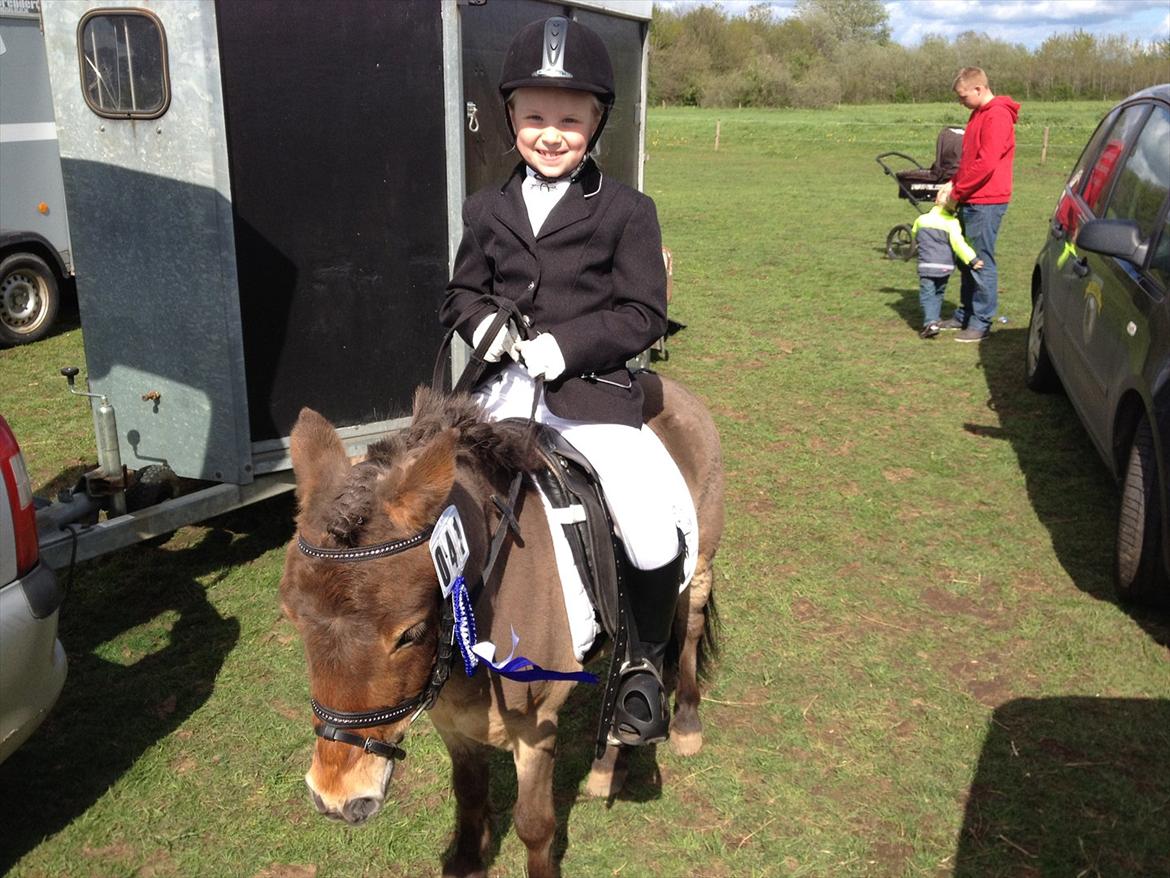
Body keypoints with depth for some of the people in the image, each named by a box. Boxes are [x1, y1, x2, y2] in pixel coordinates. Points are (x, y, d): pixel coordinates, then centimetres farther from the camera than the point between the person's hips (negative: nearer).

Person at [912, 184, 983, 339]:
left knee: (927, 294, -4)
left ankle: (930, 322, -22)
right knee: (939, 293, 20)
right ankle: (934, 318, 27)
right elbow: (958, 243, -19)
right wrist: (972, 259, -20)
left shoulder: (922, 219, 4)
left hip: (926, 266, 0)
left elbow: (913, 237, 23)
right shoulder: (952, 223, -8)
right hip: (945, 266, 0)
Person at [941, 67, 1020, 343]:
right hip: (972, 200, 10)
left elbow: (986, 163, -21)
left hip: (986, 201, -10)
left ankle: (982, 322, 1)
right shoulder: (979, 114, 17)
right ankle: (965, 314, 24)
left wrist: (958, 192, -15)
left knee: (982, 261, -5)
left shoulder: (997, 116, -14)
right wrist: (952, 184, 8)